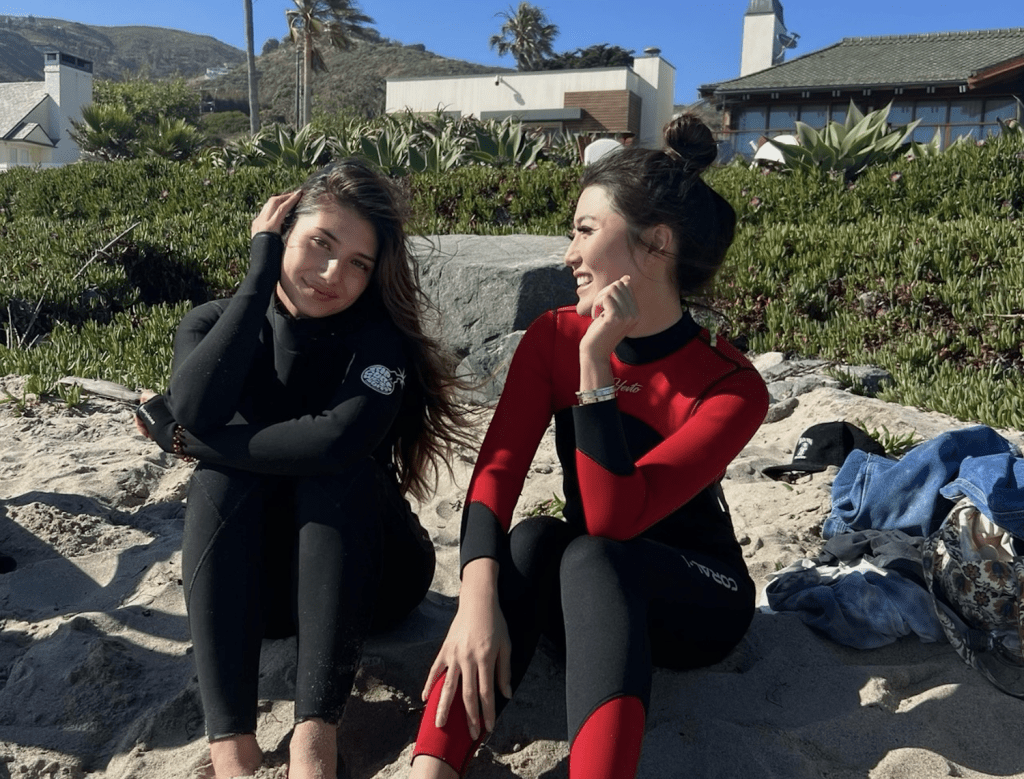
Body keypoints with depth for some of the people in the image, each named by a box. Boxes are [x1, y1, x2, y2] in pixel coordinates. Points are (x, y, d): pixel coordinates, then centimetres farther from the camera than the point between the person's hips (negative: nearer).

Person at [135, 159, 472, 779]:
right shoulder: (212, 324, -4)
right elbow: (197, 411, -27)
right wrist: (261, 270, -22)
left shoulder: (381, 337, -12)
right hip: (246, 580, 2)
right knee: (223, 472, -26)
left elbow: (337, 441, -32)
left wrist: (191, 439, -23)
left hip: (363, 571, -2)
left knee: (339, 467, -30)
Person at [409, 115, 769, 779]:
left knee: (588, 556, -35)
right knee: (531, 538, -31)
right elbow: (497, 469, -20)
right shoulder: (554, 338, -7)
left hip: (695, 599, -3)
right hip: (580, 594, 3)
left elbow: (612, 518, -30)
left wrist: (596, 362, -34)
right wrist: (478, 597, -36)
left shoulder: (731, 386, -20)